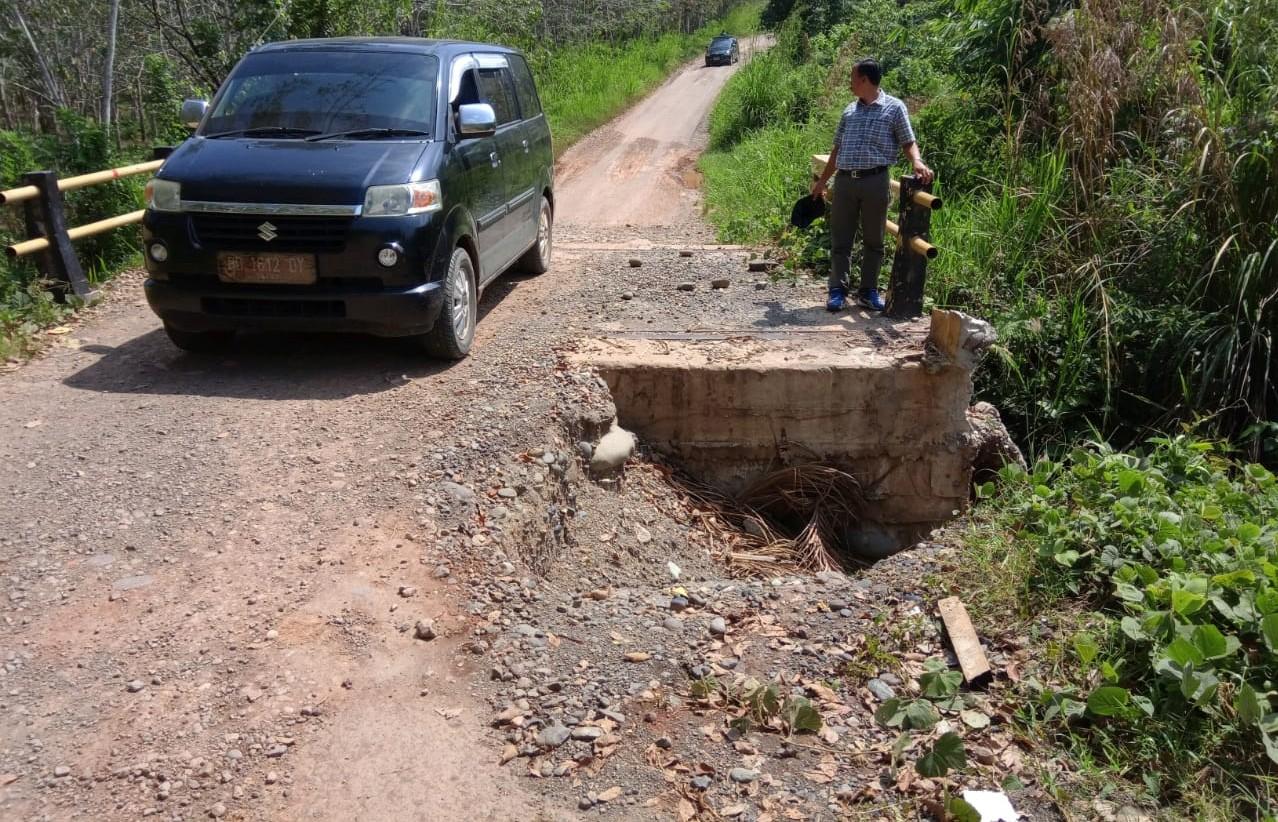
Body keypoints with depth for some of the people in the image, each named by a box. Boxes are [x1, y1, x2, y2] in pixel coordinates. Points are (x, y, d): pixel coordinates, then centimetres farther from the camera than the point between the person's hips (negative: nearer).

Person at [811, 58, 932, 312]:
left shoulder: (894, 107, 3)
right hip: (845, 180, 4)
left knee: (873, 240, 5)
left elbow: (908, 142, 0)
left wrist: (918, 162, -20)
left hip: (875, 180, -4)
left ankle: (868, 291, 13)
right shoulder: (850, 110, 16)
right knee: (840, 239, 1)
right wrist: (822, 180, 24)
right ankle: (838, 291, 4)